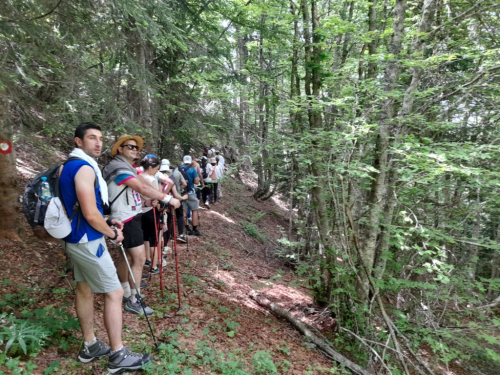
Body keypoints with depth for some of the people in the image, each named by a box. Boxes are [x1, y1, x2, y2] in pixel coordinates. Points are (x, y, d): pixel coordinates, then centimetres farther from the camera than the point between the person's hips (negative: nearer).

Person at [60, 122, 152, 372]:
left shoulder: (69, 166, 12)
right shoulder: (84, 168, -20)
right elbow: (90, 214, -26)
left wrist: (106, 222, 12)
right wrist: (113, 233, -11)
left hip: (75, 240, 10)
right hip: (88, 242, -10)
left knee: (84, 290, 17)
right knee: (114, 293, -1)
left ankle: (90, 347, 30)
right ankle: (118, 356, 8)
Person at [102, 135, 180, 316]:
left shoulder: (128, 166, 16)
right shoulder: (119, 167, -18)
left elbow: (144, 184, 7)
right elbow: (142, 188, -27)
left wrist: (158, 197, -8)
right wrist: (168, 198, -25)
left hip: (132, 215, 10)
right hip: (126, 218, -10)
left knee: (126, 255, 19)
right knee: (139, 258, -8)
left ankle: (125, 291, 34)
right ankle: (133, 301, 3)